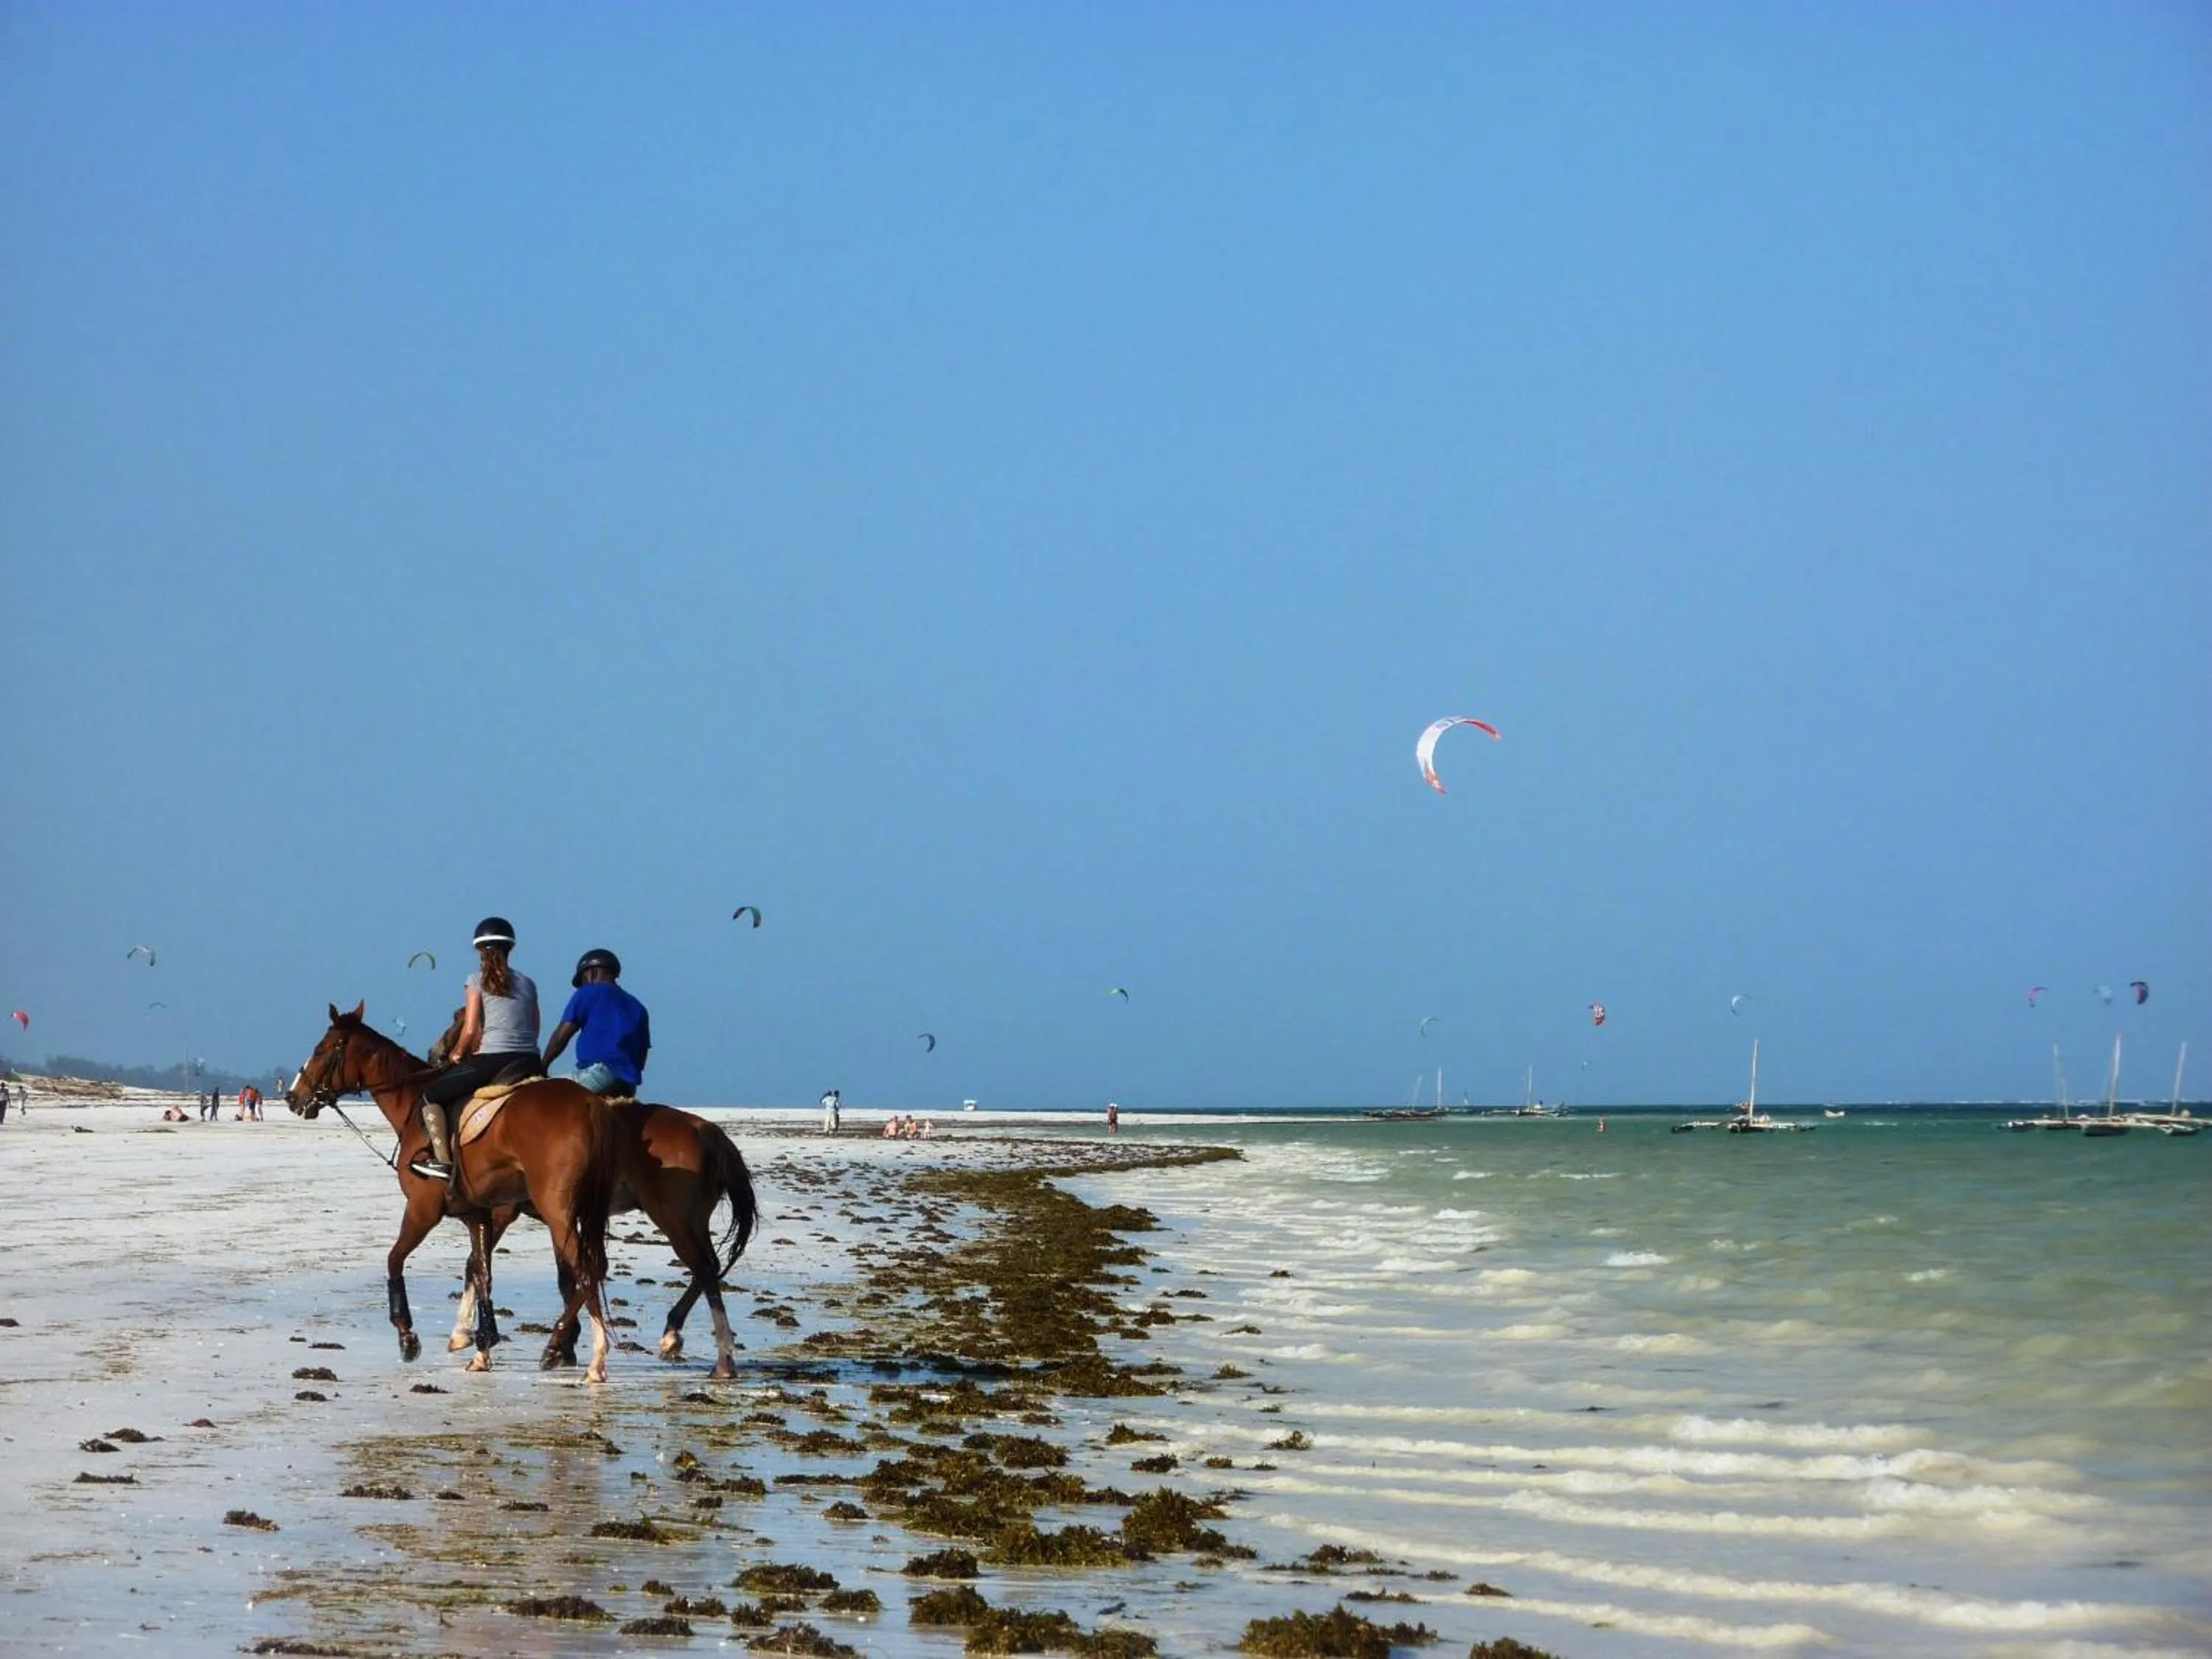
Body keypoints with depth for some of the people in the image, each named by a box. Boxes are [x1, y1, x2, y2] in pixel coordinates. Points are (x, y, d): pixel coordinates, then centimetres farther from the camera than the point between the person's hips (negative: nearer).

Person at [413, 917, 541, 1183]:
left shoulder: (478, 981, 1)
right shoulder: (527, 984, 14)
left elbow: (470, 1031, -4)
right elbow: (534, 1031, 15)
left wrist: (457, 1054, 13)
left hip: (491, 1061, -5)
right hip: (529, 1064, 5)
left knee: (430, 1096, 9)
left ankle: (442, 1160, -2)